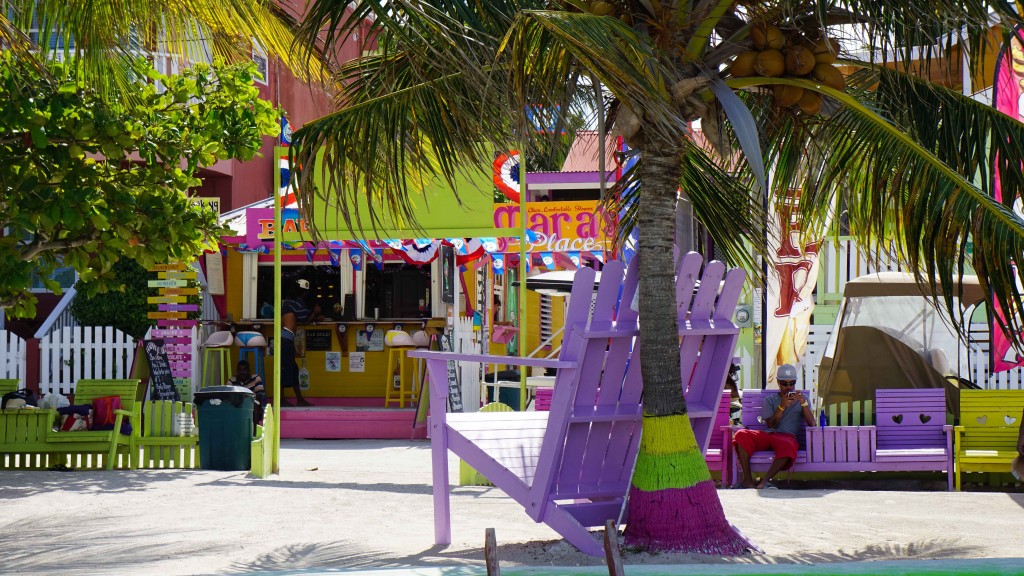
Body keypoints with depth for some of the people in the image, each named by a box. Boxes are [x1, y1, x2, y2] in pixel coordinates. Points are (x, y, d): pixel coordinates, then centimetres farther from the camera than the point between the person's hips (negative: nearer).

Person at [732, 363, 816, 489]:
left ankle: (765, 480, -34)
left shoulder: (801, 399, 20)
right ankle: (747, 479, -30)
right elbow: (771, 425, 5)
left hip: (788, 436, -2)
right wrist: (782, 407, -8)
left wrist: (803, 403, -9)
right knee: (741, 435, -28)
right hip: (767, 435, 2)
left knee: (787, 447, -42)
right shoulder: (770, 400, 20)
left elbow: (811, 423, 5)